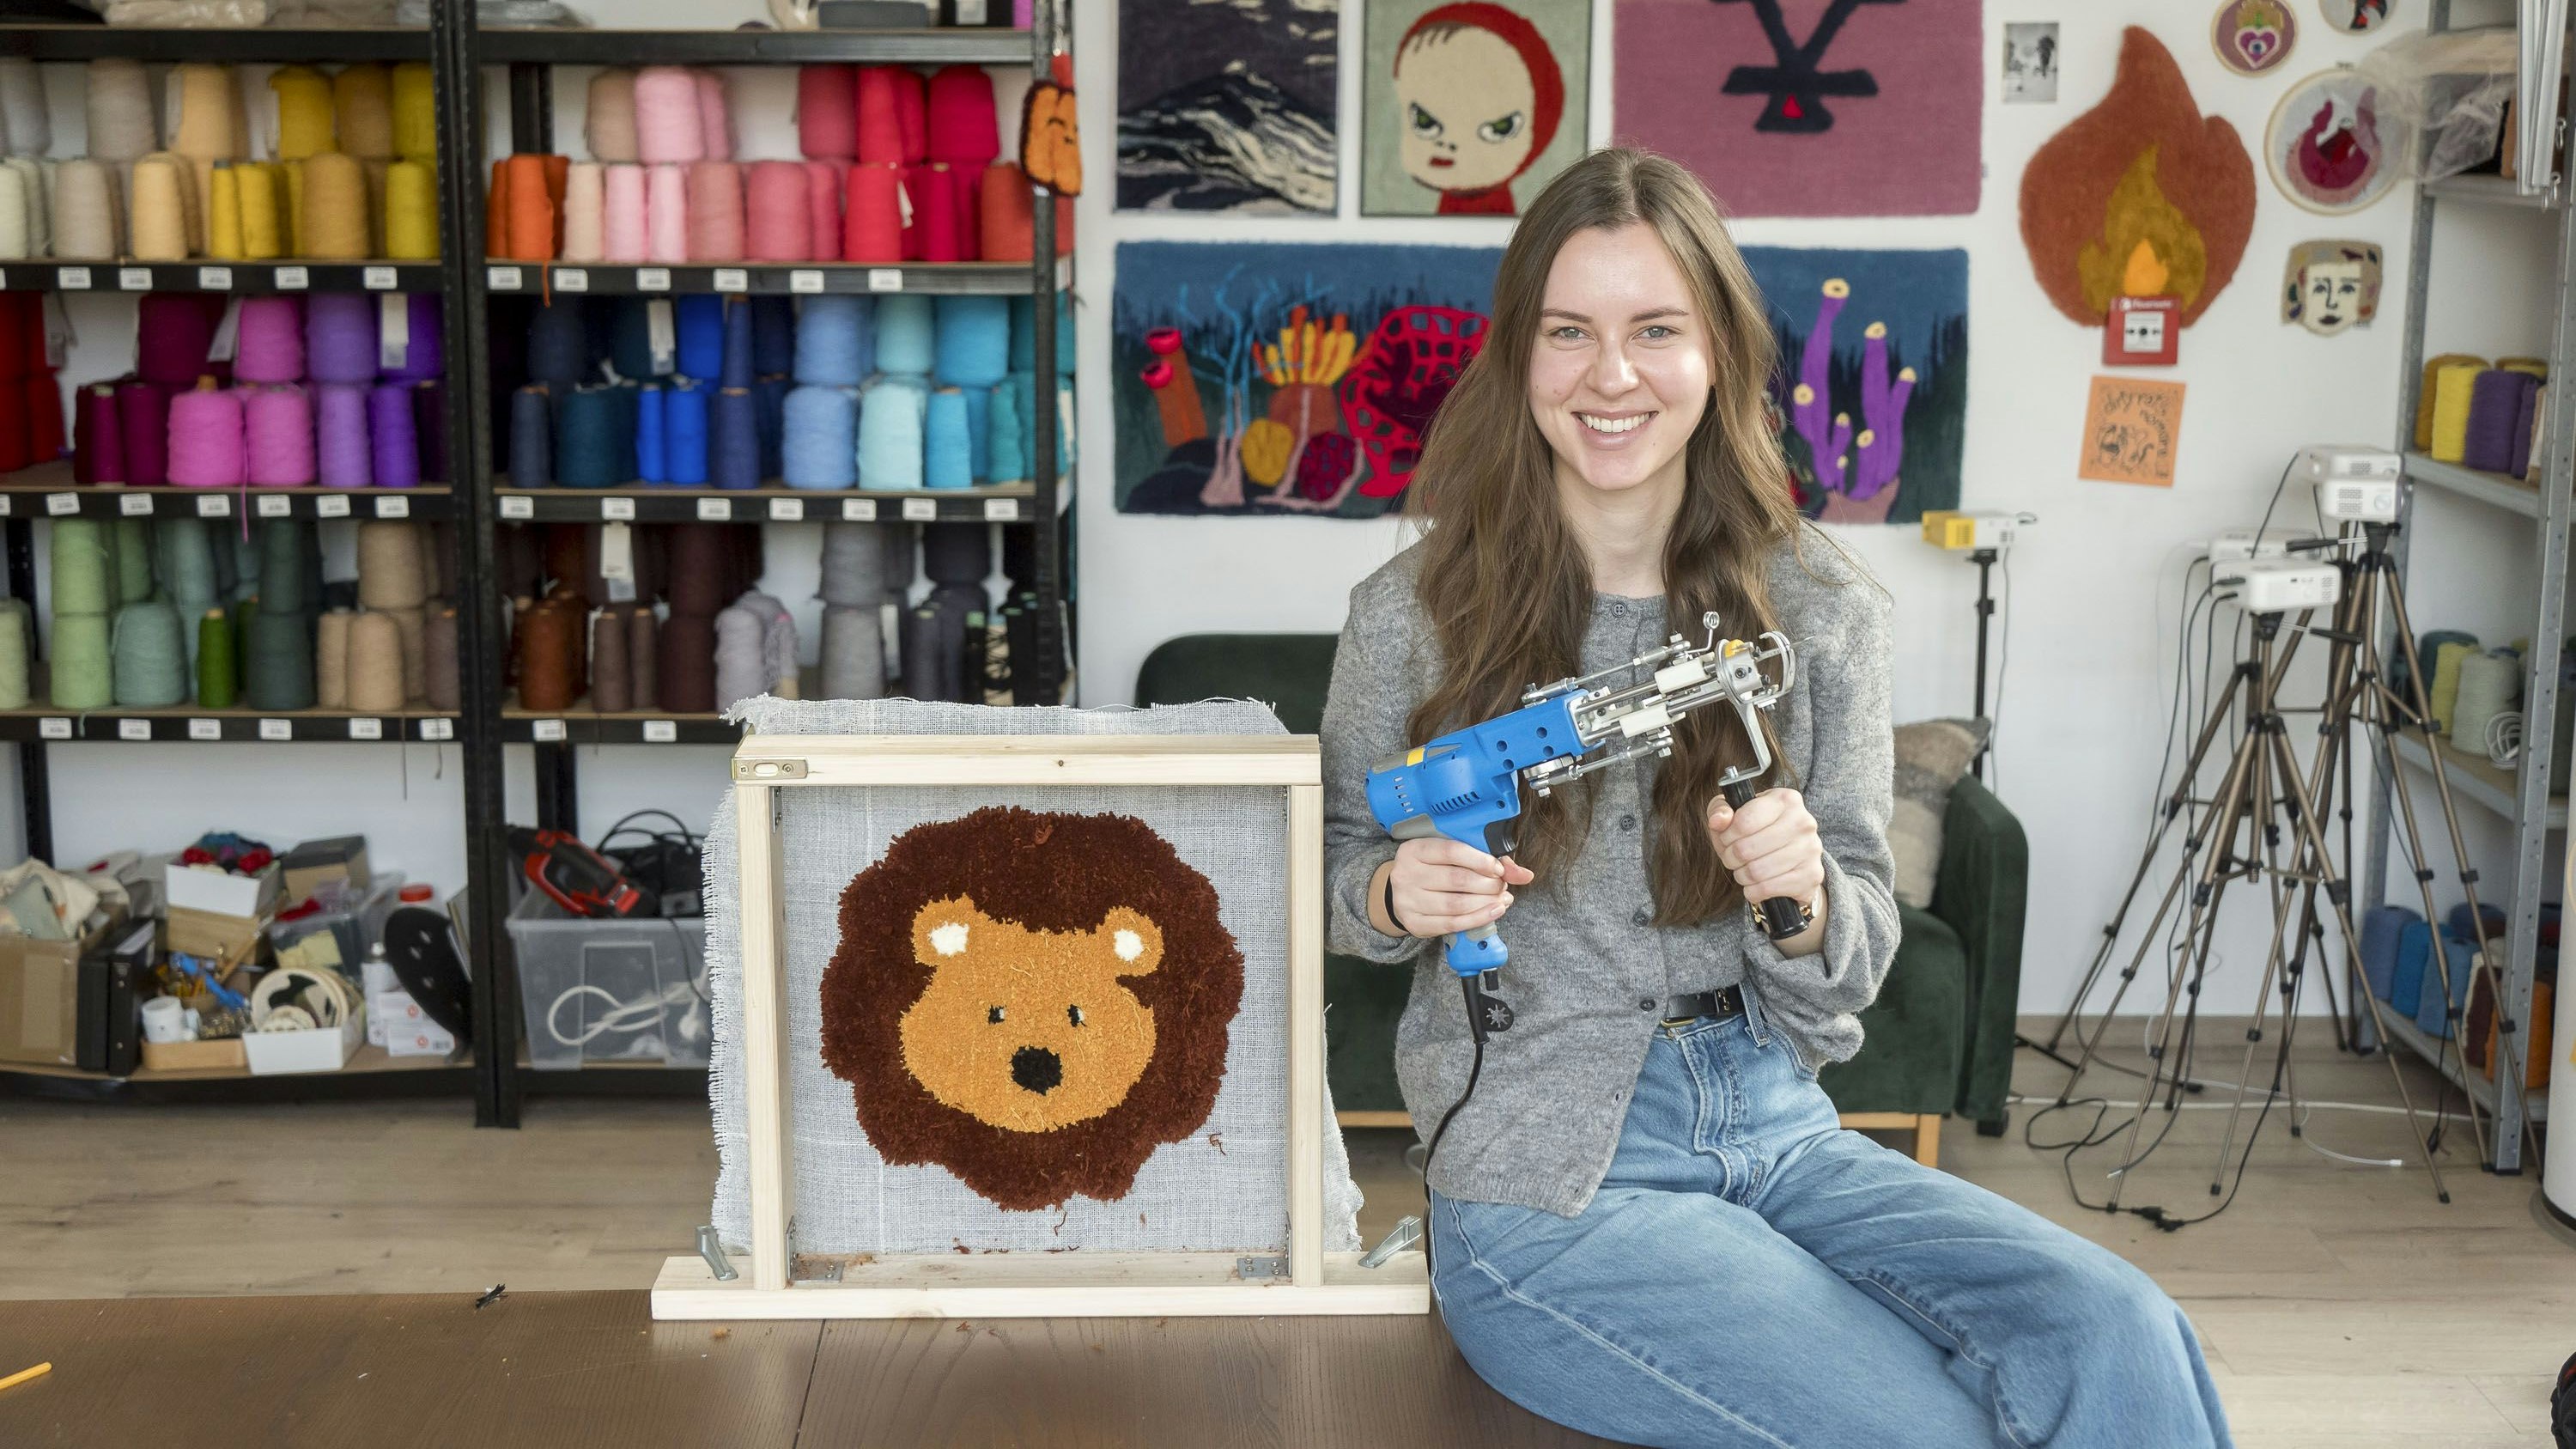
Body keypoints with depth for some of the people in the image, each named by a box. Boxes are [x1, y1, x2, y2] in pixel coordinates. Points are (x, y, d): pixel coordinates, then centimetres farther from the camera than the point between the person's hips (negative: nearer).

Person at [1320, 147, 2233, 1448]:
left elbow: (1851, 974, 7)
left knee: (2122, 1344, -22)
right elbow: (1334, 866, 11)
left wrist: (1804, 898, -17)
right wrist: (1393, 894, -13)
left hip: (1778, 1132, 3)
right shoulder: (1411, 618, -4)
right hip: (1548, 1189, -3)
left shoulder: (1824, 612, 3)